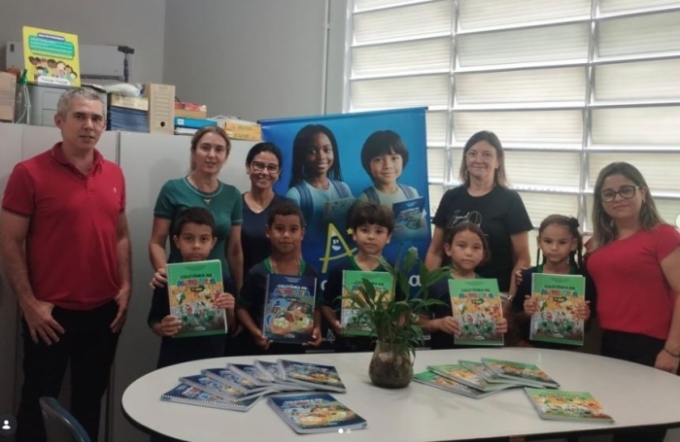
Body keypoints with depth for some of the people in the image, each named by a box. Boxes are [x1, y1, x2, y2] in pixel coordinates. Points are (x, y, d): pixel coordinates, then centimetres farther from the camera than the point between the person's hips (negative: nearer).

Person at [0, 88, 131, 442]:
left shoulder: (114, 174, 7)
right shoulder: (30, 173, -9)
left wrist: (125, 288, 4)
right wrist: (29, 303, -13)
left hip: (104, 311, 5)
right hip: (50, 313, -4)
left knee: (90, 400, 17)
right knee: (39, 403, 9)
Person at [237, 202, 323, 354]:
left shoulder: (311, 273, -2)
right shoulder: (257, 273, -9)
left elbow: (315, 308, 9)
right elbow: (242, 308, -4)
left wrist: (316, 328, -8)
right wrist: (255, 332, -18)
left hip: (298, 348, 2)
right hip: (265, 347, -2)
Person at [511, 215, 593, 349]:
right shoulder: (527, 277, -2)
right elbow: (515, 321, 5)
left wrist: (585, 317, -15)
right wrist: (526, 314, -13)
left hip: (567, 349, 1)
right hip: (530, 346, 0)